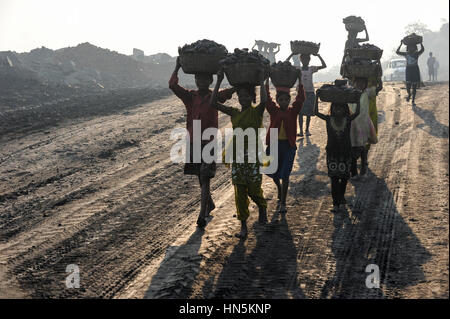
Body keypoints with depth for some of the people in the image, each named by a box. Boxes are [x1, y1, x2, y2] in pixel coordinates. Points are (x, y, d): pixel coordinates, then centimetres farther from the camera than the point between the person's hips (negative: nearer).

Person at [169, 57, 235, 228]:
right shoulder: (190, 96, 4)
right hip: (193, 142, 3)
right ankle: (210, 204, 37)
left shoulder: (215, 97, -1)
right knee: (200, 177, 15)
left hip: (209, 143, -3)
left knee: (204, 178, -9)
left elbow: (233, 88, -10)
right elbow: (172, 85, -7)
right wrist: (177, 67, -12)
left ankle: (202, 214, -11)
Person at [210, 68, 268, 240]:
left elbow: (264, 101, -26)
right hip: (237, 156, 4)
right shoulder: (234, 112, 9)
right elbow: (214, 103, 0)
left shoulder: (256, 111, -2)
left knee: (254, 190, -1)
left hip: (252, 155, -4)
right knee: (239, 193, 2)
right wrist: (219, 81, -3)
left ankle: (262, 208, 33)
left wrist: (261, 81, -18)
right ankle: (243, 226, 10)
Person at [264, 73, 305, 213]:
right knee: (274, 173, 12)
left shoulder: (293, 111, 2)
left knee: (285, 175, -4)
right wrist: (267, 82, -12)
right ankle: (280, 191, 42)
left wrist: (300, 81, -14)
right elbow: (266, 98, -6)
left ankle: (283, 203, 1)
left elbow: (301, 98, -8)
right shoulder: (273, 110, 3)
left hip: (289, 145, -2)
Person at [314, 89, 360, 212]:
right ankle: (336, 203, 2)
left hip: (345, 152, 1)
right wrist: (317, 98, -14)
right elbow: (316, 112, -8)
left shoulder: (348, 119, 0)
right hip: (332, 152, -1)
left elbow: (357, 112, -15)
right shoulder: (329, 119, -1)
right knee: (334, 178, -2)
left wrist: (358, 99, -19)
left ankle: (341, 197, 35)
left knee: (344, 177, 10)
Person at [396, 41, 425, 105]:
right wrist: (401, 44, -13)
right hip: (408, 70, 0)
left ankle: (413, 101, 13)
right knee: (408, 86, -11)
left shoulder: (417, 54, 3)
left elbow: (422, 49, -11)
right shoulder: (406, 54, 3)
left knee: (414, 87, 3)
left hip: (415, 71, 0)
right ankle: (409, 94, 22)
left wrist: (420, 43, -16)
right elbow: (397, 52, -7)